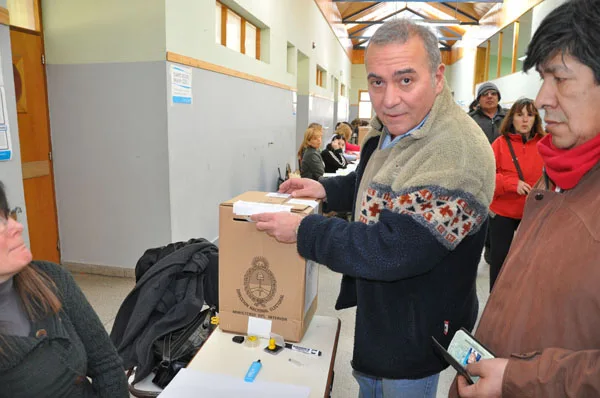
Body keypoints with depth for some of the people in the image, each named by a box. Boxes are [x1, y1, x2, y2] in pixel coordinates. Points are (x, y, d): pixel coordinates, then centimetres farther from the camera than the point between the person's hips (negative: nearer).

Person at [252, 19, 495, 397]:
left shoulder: (457, 156, -34)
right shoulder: (391, 128, -4)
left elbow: (389, 251, -35)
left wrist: (303, 230, -25)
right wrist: (327, 188, -2)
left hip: (414, 332, -8)